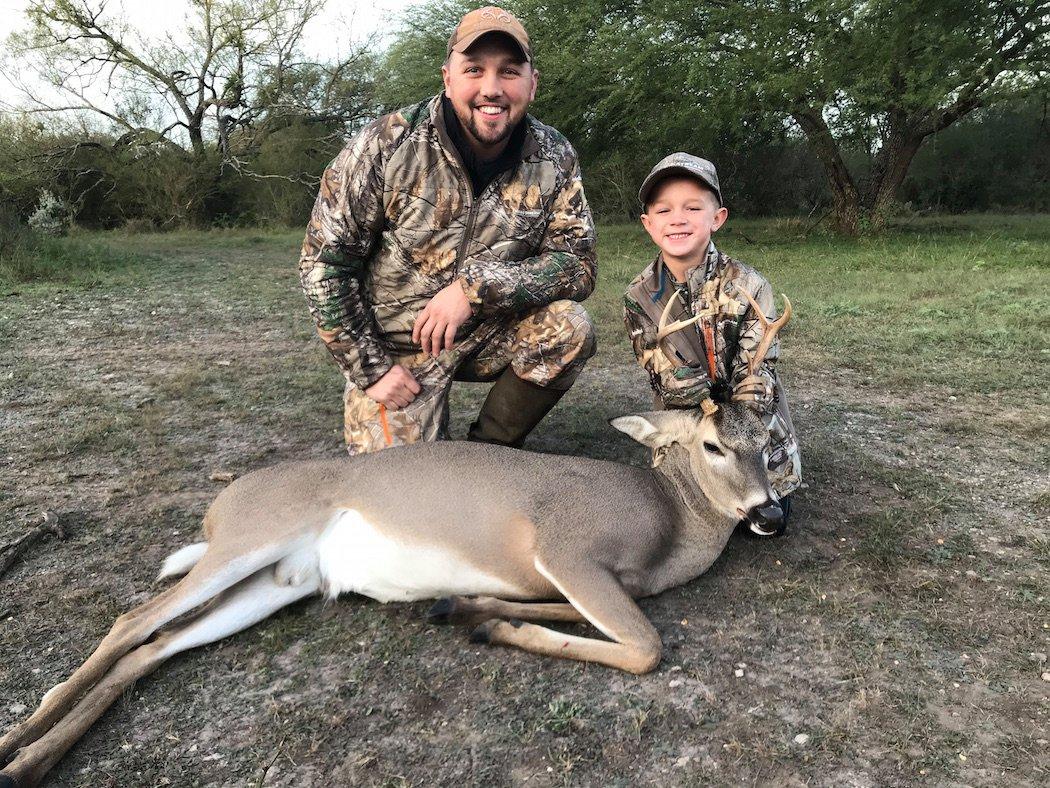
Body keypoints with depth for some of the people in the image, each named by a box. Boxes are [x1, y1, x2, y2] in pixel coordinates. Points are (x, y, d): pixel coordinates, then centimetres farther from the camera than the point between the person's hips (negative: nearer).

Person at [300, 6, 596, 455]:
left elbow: (577, 265, -11)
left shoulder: (554, 159, -9)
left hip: (487, 335, 3)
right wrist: (370, 369, -14)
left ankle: (487, 450, -2)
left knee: (570, 329, -23)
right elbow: (323, 263, -13)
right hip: (396, 347, -2)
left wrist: (476, 287, -25)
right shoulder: (387, 146, -17)